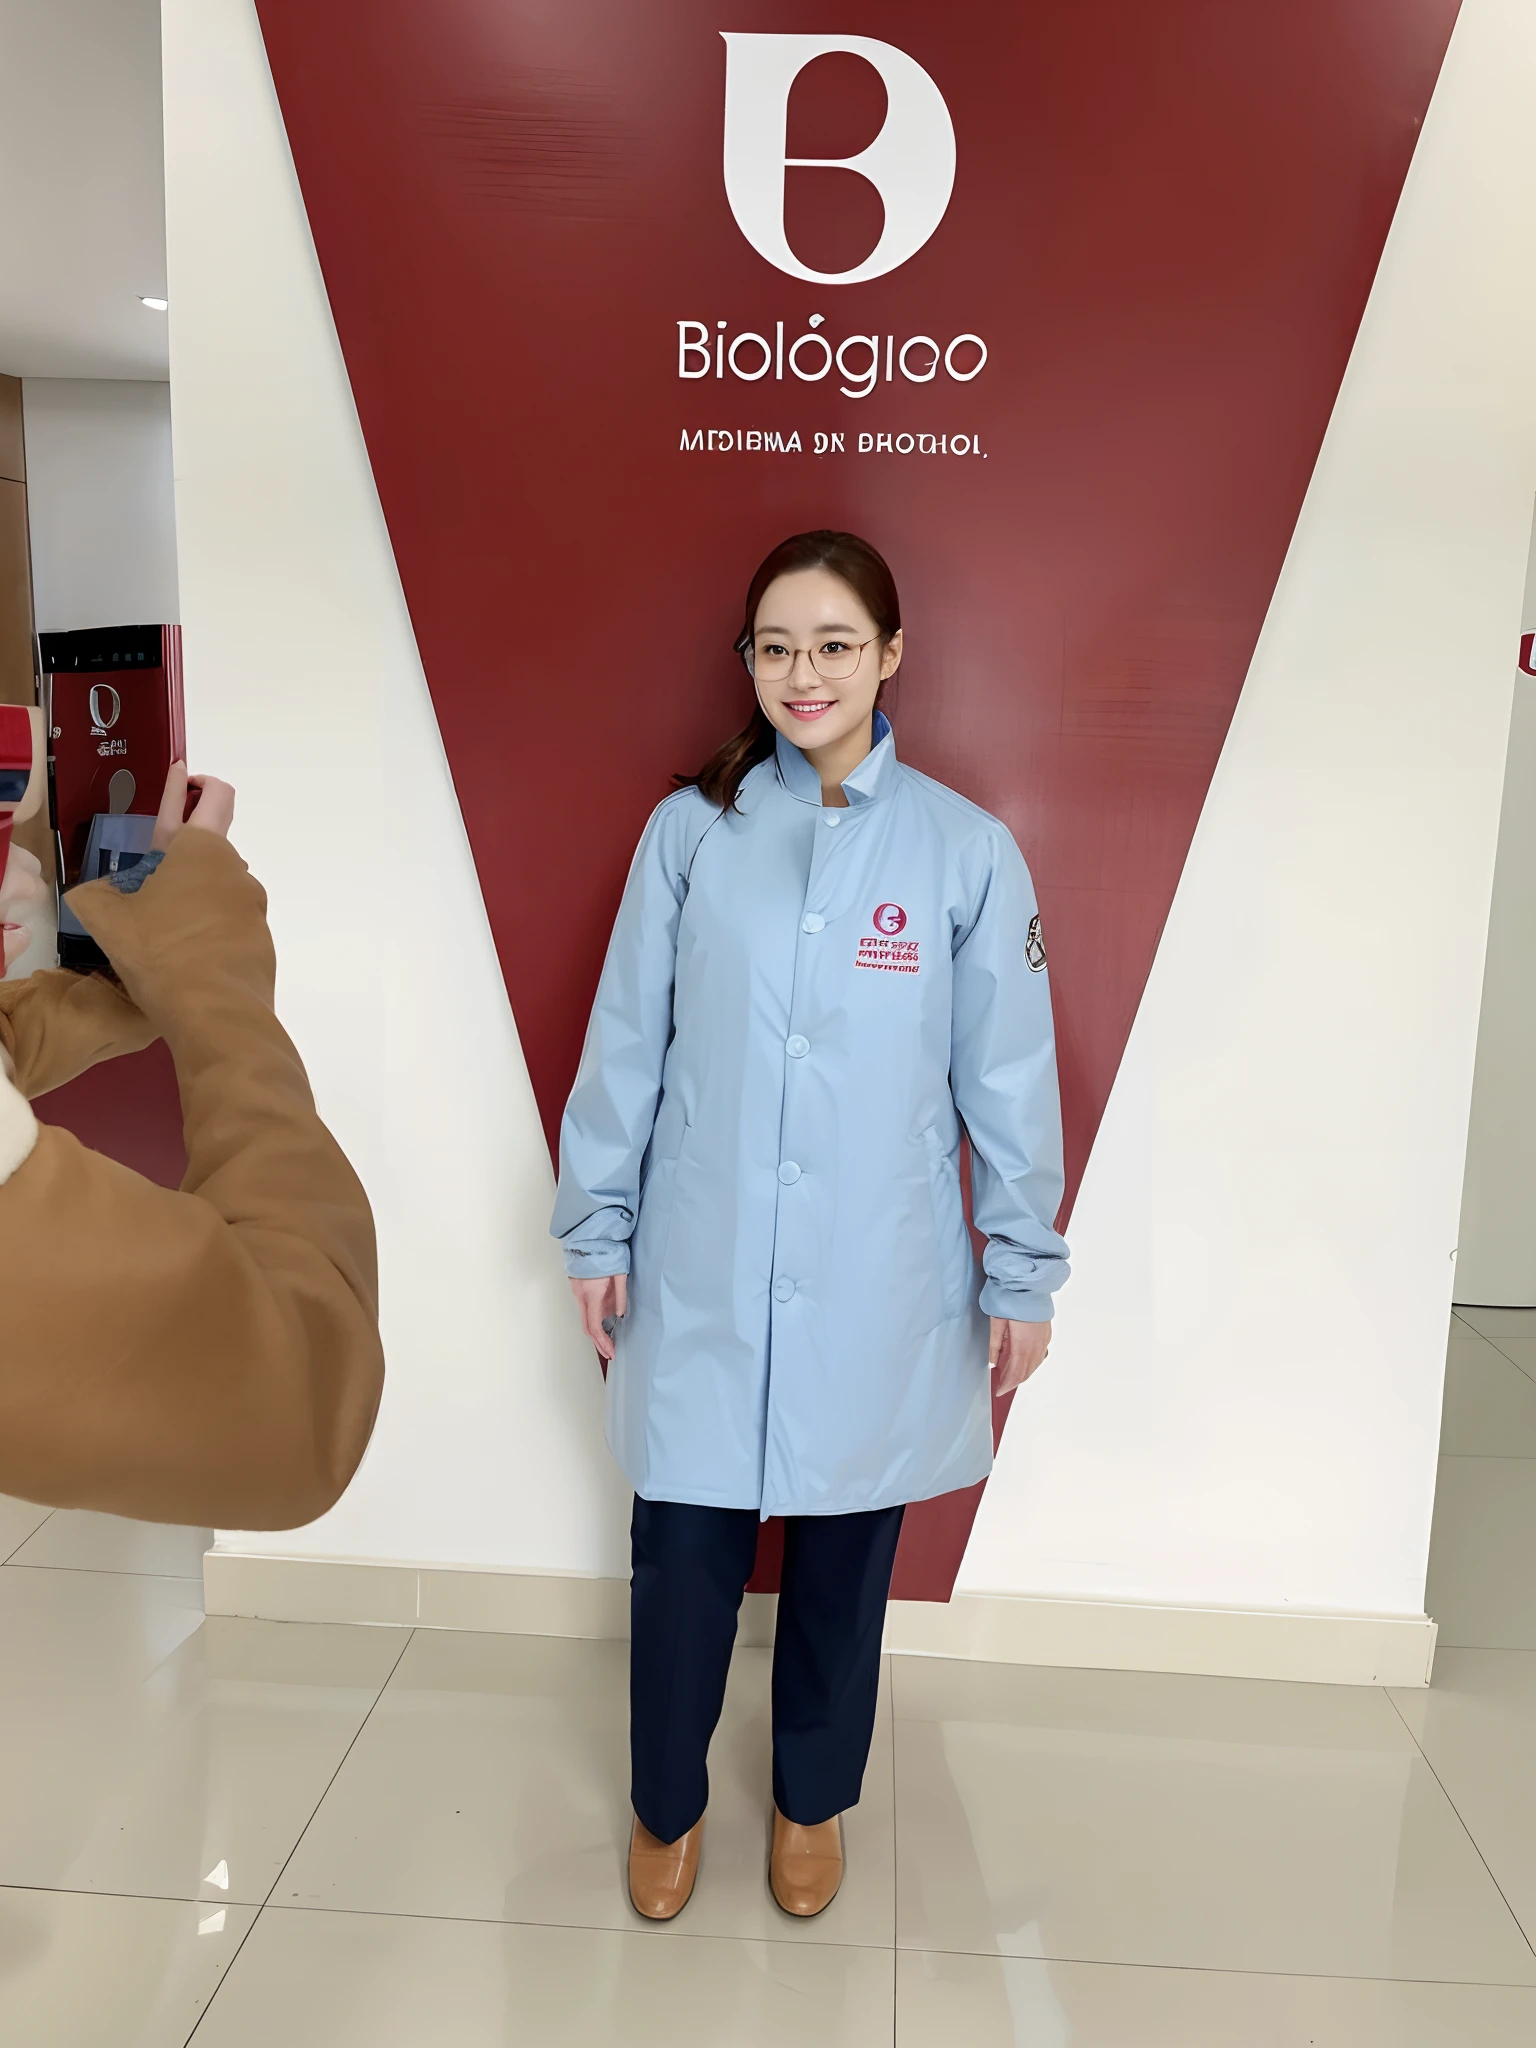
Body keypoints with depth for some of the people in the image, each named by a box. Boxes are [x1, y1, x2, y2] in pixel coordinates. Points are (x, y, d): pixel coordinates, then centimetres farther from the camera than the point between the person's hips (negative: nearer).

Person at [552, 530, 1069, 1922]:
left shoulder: (966, 851, -6)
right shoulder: (693, 830, -3)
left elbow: (1010, 1081, -1)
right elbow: (626, 1046, 3)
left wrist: (1022, 1276, 2)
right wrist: (598, 1230, 5)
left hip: (875, 1290, 0)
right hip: (701, 1279, 1)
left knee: (844, 1555, 17)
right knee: (684, 1551, 11)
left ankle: (813, 1799, 45)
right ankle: (667, 1803, 41)